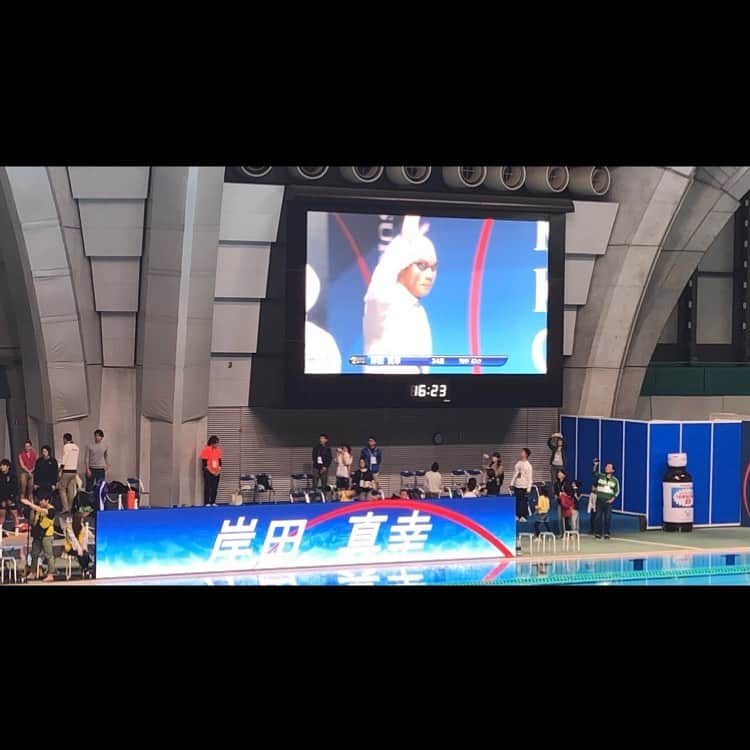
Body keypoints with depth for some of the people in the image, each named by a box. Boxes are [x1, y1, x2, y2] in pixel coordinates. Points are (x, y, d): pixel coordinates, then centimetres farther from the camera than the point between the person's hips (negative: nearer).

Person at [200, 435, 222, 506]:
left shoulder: (218, 450, 8)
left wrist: (219, 470, -1)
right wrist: (211, 471, -14)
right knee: (207, 487, -4)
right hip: (208, 472, -5)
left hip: (216, 472, 5)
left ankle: (213, 502, 9)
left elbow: (219, 461, 12)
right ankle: (206, 503, -2)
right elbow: (204, 463, -11)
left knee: (215, 487, 4)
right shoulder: (206, 449, -9)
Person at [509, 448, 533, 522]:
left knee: (524, 502, -4)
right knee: (517, 501, 4)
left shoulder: (528, 466, -6)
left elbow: (530, 479, -8)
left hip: (524, 487, -5)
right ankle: (517, 515, 12)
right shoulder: (518, 463, 11)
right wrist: (512, 484, 12)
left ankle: (523, 516, 3)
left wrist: (528, 489, -12)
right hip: (517, 486, 5)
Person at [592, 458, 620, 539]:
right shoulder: (600, 476, 5)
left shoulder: (615, 480, 4)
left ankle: (606, 533, 8)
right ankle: (598, 533, 6)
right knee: (598, 517, 1)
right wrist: (595, 465, -27)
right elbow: (594, 472, -9)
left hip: (608, 501, 0)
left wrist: (612, 499, -5)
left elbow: (617, 491, 7)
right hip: (600, 500, 0)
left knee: (607, 518, 0)